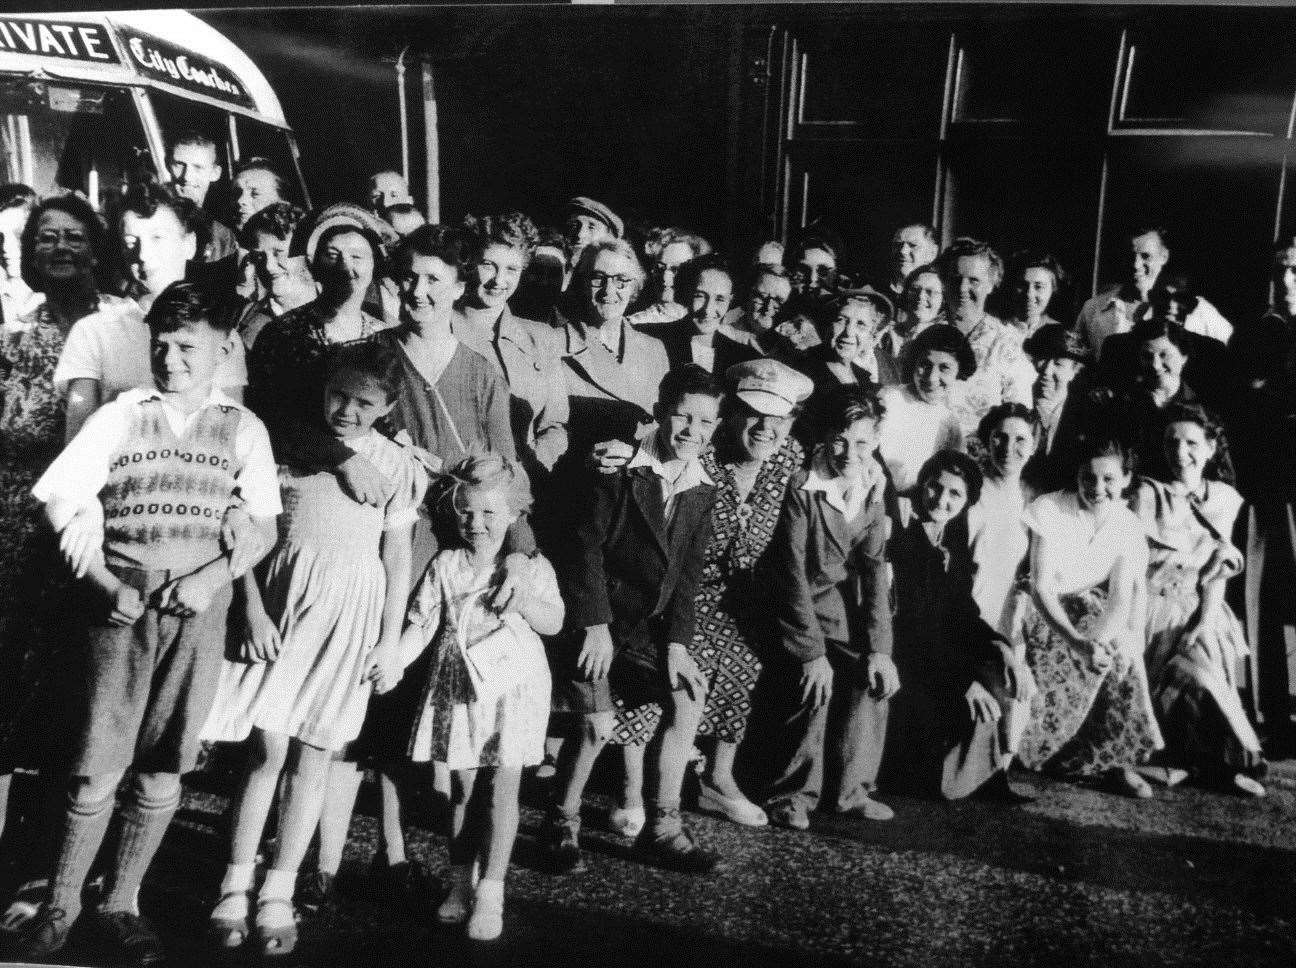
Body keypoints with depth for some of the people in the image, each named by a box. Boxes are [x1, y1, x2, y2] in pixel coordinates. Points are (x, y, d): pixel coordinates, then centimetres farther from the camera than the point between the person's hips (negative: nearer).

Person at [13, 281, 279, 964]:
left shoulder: (242, 427, 7)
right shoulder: (119, 415, 5)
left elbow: (264, 525, 6)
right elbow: (58, 503, 3)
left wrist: (212, 577, -9)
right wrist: (104, 581, -7)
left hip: (199, 608, 1)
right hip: (122, 604, -1)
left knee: (163, 771, 6)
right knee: (98, 769, -1)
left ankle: (121, 903, 22)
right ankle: (61, 905, 18)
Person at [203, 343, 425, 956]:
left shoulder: (394, 464, 2)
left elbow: (398, 558, 5)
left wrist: (390, 642, 3)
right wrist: (253, 608, -7)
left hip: (352, 609, 1)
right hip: (282, 597, 0)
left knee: (312, 755, 6)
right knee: (267, 746, -3)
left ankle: (279, 894, 16)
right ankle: (236, 887, 11)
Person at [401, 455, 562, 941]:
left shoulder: (531, 565, 1)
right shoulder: (445, 565, 5)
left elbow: (553, 623, -2)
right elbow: (422, 622, 3)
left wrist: (523, 598, -19)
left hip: (513, 685, -2)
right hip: (458, 684, 2)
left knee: (501, 786, -2)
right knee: (463, 786, 9)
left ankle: (491, 891, 6)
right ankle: (460, 883, 23)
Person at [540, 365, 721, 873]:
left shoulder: (702, 489, 5)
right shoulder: (617, 466, -12)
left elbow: (687, 571, 5)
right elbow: (585, 544, -14)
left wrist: (677, 642, -5)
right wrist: (596, 626, -18)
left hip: (644, 622, 6)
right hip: (589, 617, -6)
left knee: (688, 698, -4)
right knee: (596, 725, -16)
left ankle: (661, 827, 10)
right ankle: (561, 824, 9)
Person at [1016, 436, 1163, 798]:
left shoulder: (1129, 525, -4)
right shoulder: (1051, 510, -17)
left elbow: (1124, 598, -13)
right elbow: (1041, 588, -23)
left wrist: (1099, 640, -35)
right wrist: (1078, 642, -38)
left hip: (1091, 611, 3)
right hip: (1043, 612, -3)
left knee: (1118, 655, -24)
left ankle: (1115, 760, -5)